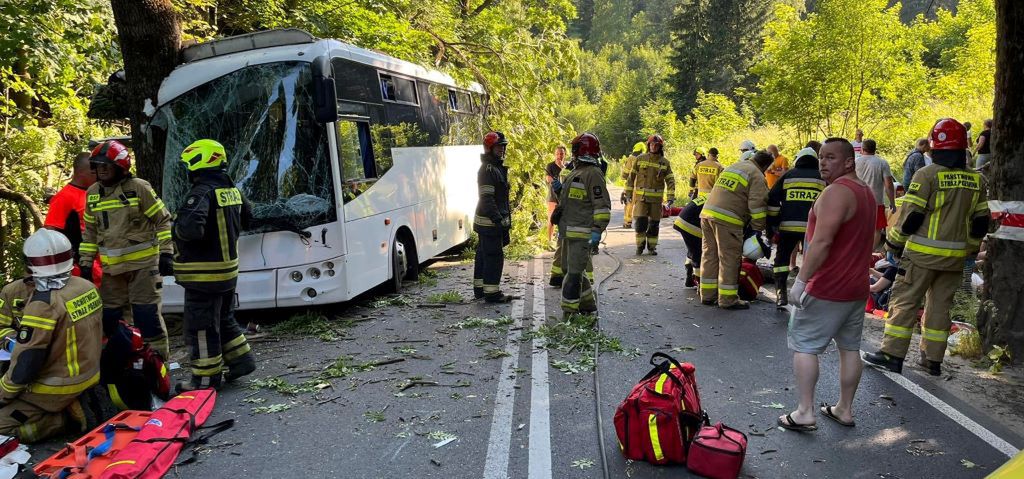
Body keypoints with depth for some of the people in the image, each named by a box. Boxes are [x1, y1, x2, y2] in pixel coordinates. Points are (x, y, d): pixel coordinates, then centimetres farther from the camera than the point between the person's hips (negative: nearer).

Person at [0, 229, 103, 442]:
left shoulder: (44, 304, -26)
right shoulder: (88, 287, -5)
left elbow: (25, 363, -21)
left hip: (58, 386, -8)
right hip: (89, 375, 8)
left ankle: (68, 419, -4)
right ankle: (74, 407, 11)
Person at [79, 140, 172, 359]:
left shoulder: (139, 188, -8)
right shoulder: (93, 193, 10)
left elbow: (163, 220, -5)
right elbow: (90, 232, 18)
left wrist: (166, 253, -10)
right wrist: (86, 262, 16)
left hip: (142, 263, -6)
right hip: (111, 266, 6)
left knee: (146, 312, -4)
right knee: (110, 315, 12)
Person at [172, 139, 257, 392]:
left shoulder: (202, 192, -20)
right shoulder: (232, 190, 6)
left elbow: (190, 227, -34)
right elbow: (246, 218, 23)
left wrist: (178, 226, -13)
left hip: (204, 273, -9)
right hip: (229, 269, 9)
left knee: (202, 326, 3)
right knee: (224, 318, 23)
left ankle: (206, 378, 13)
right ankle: (241, 359, 29)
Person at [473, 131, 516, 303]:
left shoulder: (498, 168, 18)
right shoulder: (487, 169, -16)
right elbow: (487, 198, -23)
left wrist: (506, 218, 22)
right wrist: (499, 219, -25)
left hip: (490, 221, 11)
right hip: (490, 221, -11)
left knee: (483, 254, 16)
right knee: (494, 256, -7)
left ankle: (479, 288, 25)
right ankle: (491, 292, -3)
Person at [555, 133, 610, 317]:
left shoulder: (593, 173, -13)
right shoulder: (576, 172, 18)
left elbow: (602, 205, -18)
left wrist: (597, 231, -21)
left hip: (582, 234, -10)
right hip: (569, 232, 10)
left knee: (574, 273, -8)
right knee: (570, 269, 17)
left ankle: (569, 312, -3)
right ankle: (588, 304, 30)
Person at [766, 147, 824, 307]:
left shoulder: (788, 175, 15)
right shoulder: (823, 178, 16)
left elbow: (772, 200, 7)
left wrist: (771, 228, 10)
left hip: (788, 226, 0)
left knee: (782, 258, 14)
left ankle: (781, 294, 5)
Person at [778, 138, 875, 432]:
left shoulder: (836, 192, -19)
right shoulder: (866, 192, 14)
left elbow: (821, 242, -26)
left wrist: (801, 281, -23)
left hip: (827, 289, -9)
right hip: (857, 287, 9)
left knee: (804, 346, 0)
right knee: (850, 348, 15)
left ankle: (805, 413, 0)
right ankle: (845, 409, 24)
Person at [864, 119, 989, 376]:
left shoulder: (927, 174, -11)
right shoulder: (977, 180, 8)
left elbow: (910, 214, -12)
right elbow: (981, 222, 12)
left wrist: (893, 243, -1)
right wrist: (968, 248, 24)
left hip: (923, 252, -5)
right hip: (955, 257, 6)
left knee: (905, 301, 0)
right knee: (940, 304, 13)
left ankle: (892, 354, 1)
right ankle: (933, 359, 18)